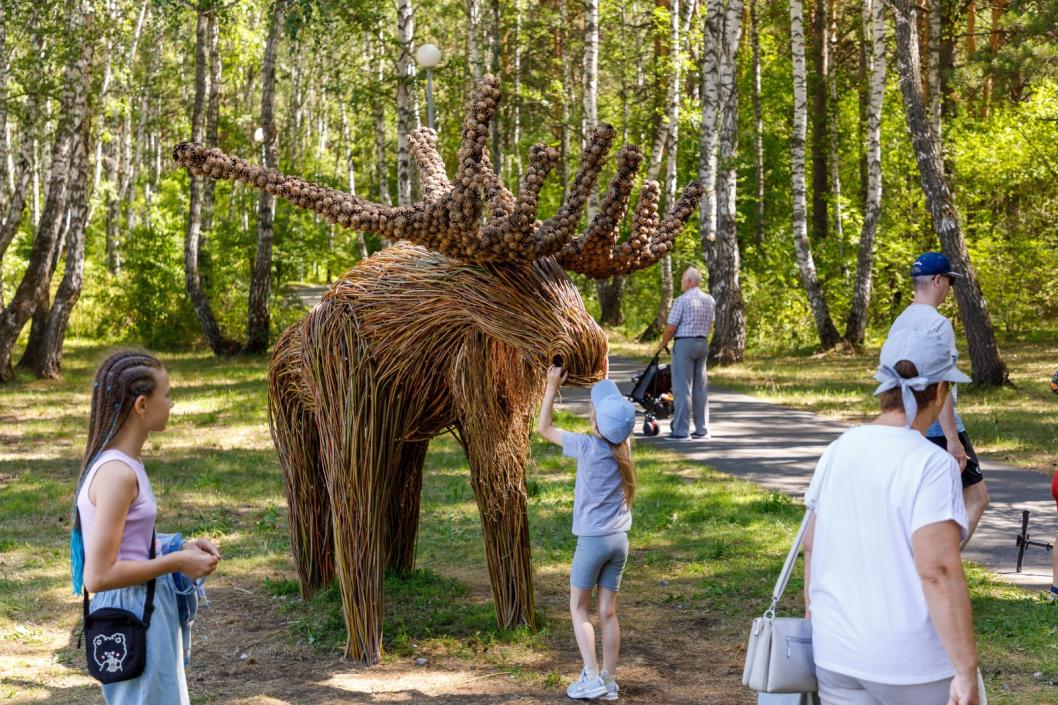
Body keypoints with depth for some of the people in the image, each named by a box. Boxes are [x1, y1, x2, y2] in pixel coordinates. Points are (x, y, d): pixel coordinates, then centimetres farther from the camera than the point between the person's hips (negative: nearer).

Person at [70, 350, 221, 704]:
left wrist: (178, 548, 6)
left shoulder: (120, 463, 7)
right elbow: (98, 575, -23)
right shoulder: (117, 474, -22)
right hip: (133, 618, -10)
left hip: (146, 612, 10)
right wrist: (177, 562, -16)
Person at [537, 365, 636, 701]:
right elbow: (619, 416, 24)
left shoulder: (588, 446, -14)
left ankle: (592, 677, -1)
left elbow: (544, 428, -1)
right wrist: (604, 387, 26)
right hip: (619, 539, 5)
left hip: (593, 539, -5)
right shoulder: (624, 445, 0)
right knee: (608, 612, 11)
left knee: (578, 608, 8)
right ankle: (609, 681, 13)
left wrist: (552, 387, 3)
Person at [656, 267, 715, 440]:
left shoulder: (682, 301, -13)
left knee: (682, 388, -5)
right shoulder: (710, 301, 8)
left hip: (684, 343, -7)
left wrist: (662, 344, 3)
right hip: (703, 343, 7)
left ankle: (681, 430, -6)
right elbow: (710, 326, 15)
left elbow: (671, 328, -12)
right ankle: (702, 429, 14)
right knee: (700, 387, 11)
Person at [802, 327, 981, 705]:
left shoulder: (839, 450, 3)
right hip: (910, 662, -5)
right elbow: (938, 572, -23)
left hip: (836, 653, 6)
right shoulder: (931, 464, -17)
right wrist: (967, 672, -19)